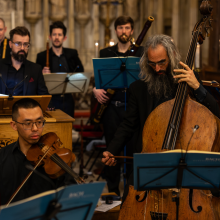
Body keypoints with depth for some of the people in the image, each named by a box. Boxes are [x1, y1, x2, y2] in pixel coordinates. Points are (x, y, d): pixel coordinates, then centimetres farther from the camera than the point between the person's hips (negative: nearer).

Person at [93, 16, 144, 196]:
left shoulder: (140, 52, 6)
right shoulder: (106, 53, 13)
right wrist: (96, 89, -6)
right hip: (111, 106, 2)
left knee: (132, 147, -2)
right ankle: (113, 190, 16)